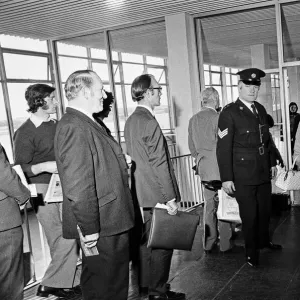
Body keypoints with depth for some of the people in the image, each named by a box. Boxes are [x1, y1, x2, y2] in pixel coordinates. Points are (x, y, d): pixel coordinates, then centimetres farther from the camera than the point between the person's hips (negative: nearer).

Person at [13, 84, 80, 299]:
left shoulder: (55, 126, 11)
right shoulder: (25, 133, -9)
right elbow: (21, 170, -10)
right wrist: (44, 166, -23)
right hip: (44, 191, -7)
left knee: (71, 237, 7)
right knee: (64, 240, -5)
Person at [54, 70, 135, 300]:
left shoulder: (87, 124, 13)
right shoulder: (74, 128, -21)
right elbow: (78, 187, -26)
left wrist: (121, 163, 11)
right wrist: (89, 228, -22)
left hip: (112, 224, 10)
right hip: (102, 229, -10)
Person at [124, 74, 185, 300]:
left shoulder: (131, 120, 10)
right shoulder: (149, 122, -18)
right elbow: (159, 164, -21)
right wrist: (170, 197, -17)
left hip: (140, 193, 9)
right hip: (156, 194, -9)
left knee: (147, 240, 18)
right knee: (161, 244, 2)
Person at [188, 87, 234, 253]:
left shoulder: (193, 120, 5)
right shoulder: (218, 118, -14)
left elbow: (191, 146, 11)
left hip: (204, 170, 6)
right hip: (221, 169, -6)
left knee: (209, 206, 13)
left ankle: (208, 244, 19)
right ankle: (225, 244, 13)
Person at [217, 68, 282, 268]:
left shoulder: (261, 109, 7)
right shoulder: (229, 113, -13)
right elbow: (223, 148, -15)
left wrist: (272, 162, 16)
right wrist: (226, 178, -16)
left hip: (264, 172, 6)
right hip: (243, 176, -6)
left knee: (265, 209, 20)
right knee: (249, 215, 5)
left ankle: (264, 240, 44)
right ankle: (251, 250, 26)